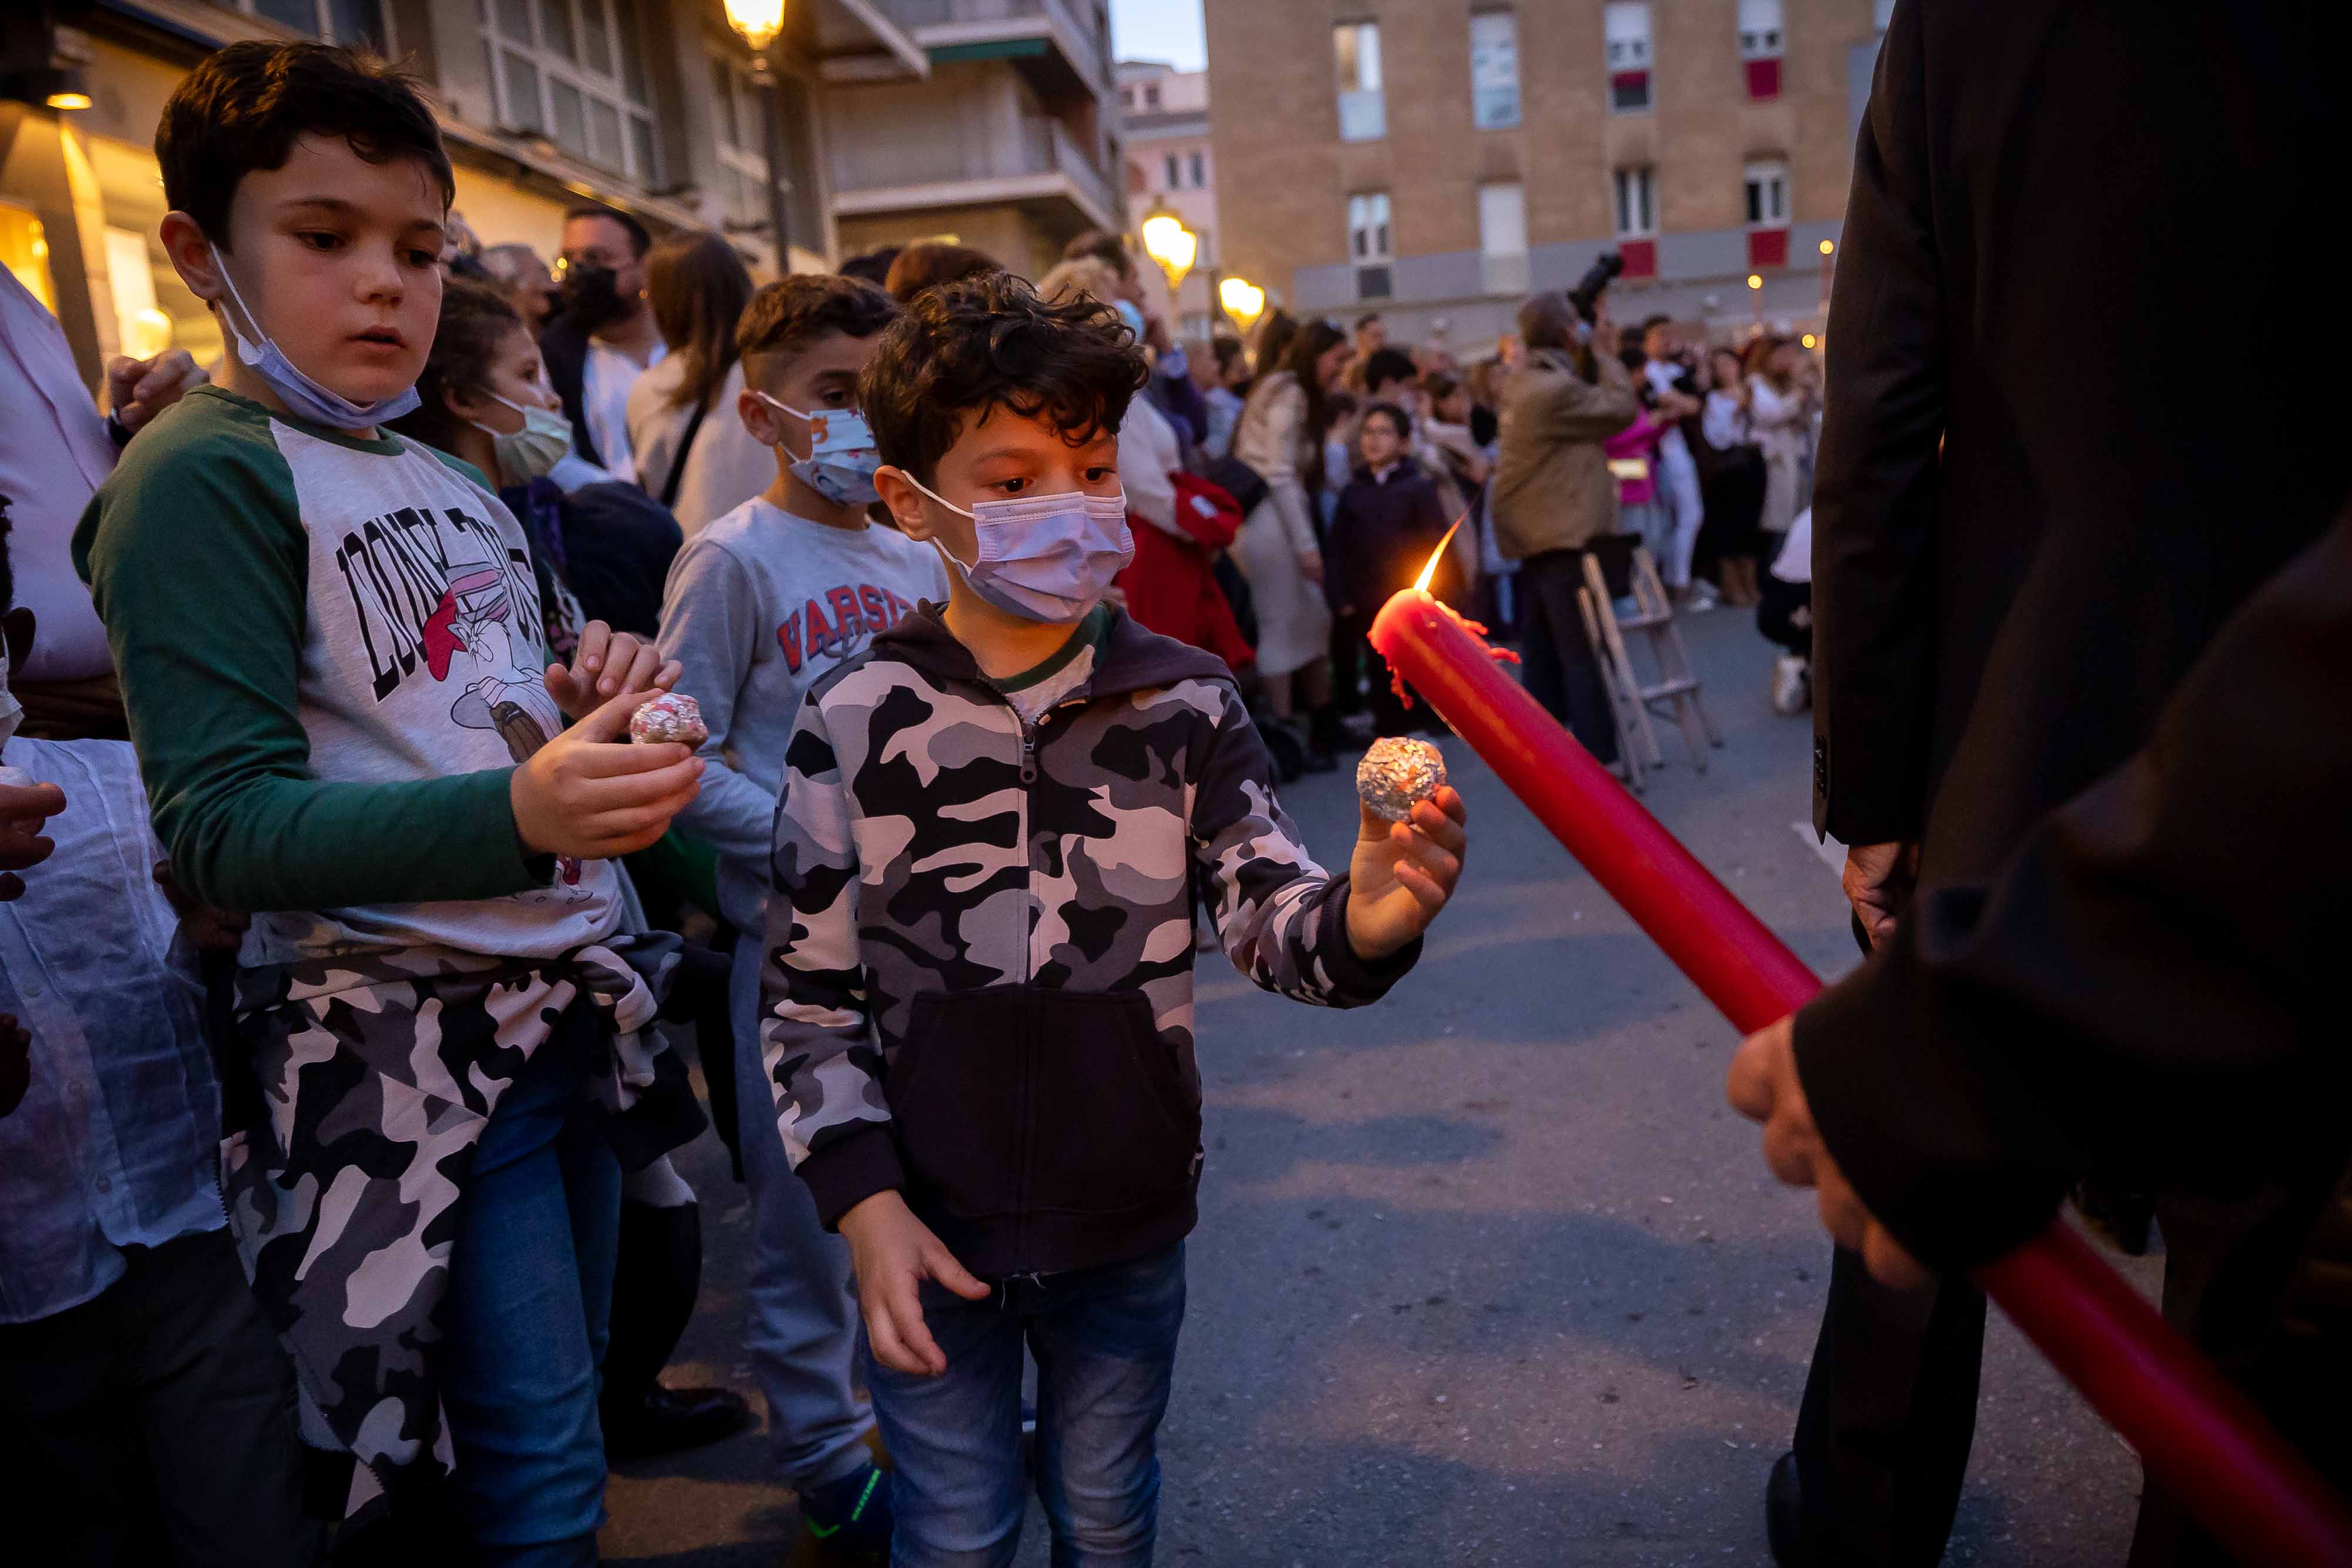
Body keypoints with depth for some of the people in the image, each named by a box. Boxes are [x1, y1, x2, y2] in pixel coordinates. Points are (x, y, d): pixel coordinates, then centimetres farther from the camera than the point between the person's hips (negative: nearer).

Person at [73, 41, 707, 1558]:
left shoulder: (457, 482, 16)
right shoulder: (204, 476, -10)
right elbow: (225, 826, -17)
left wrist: (586, 709, -1)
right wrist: (521, 815, -31)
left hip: (574, 998, 8)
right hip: (408, 1047, -7)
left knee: (564, 1432, 15)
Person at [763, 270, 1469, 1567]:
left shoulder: (1181, 703, -8)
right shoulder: (856, 723, -10)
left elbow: (1266, 910, -12)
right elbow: (808, 989, -4)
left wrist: (1360, 919, -35)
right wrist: (865, 1204, -9)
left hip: (1130, 1224, 2)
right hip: (931, 1233, -1)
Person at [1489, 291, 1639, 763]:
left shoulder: (1526, 379, 11)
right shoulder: (1553, 388, -21)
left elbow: (1590, 402, 17)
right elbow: (1621, 409, -16)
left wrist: (1595, 358, 6)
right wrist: (1605, 355, -6)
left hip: (1539, 531, 11)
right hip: (1562, 534, -11)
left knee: (1543, 649, 14)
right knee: (1582, 652, -6)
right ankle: (1596, 760, -3)